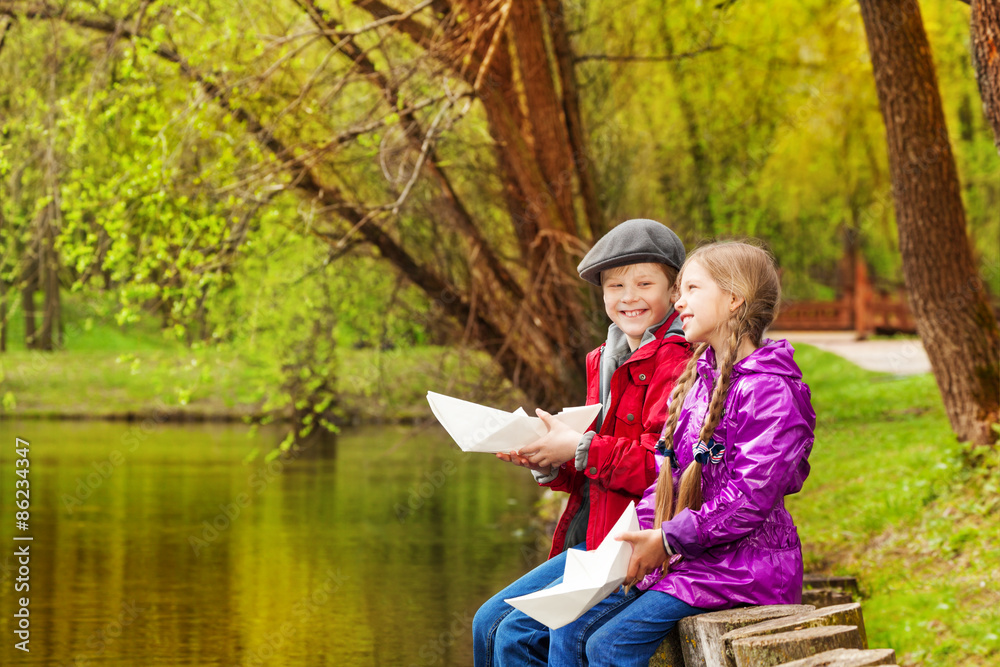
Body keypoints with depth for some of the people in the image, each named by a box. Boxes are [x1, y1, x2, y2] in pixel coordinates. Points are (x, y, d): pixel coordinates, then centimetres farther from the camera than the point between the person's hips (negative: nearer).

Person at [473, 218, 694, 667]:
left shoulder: (675, 361, -13)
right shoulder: (604, 362, 16)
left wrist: (581, 448, -20)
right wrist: (549, 464, 0)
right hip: (591, 541, 9)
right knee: (489, 622, 3)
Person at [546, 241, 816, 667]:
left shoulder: (769, 390, -15)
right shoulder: (696, 379, 15)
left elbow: (750, 500, -20)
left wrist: (667, 539, -16)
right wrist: (644, 534, 0)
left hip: (741, 563, -9)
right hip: (679, 556, 9)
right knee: (569, 631, -3)